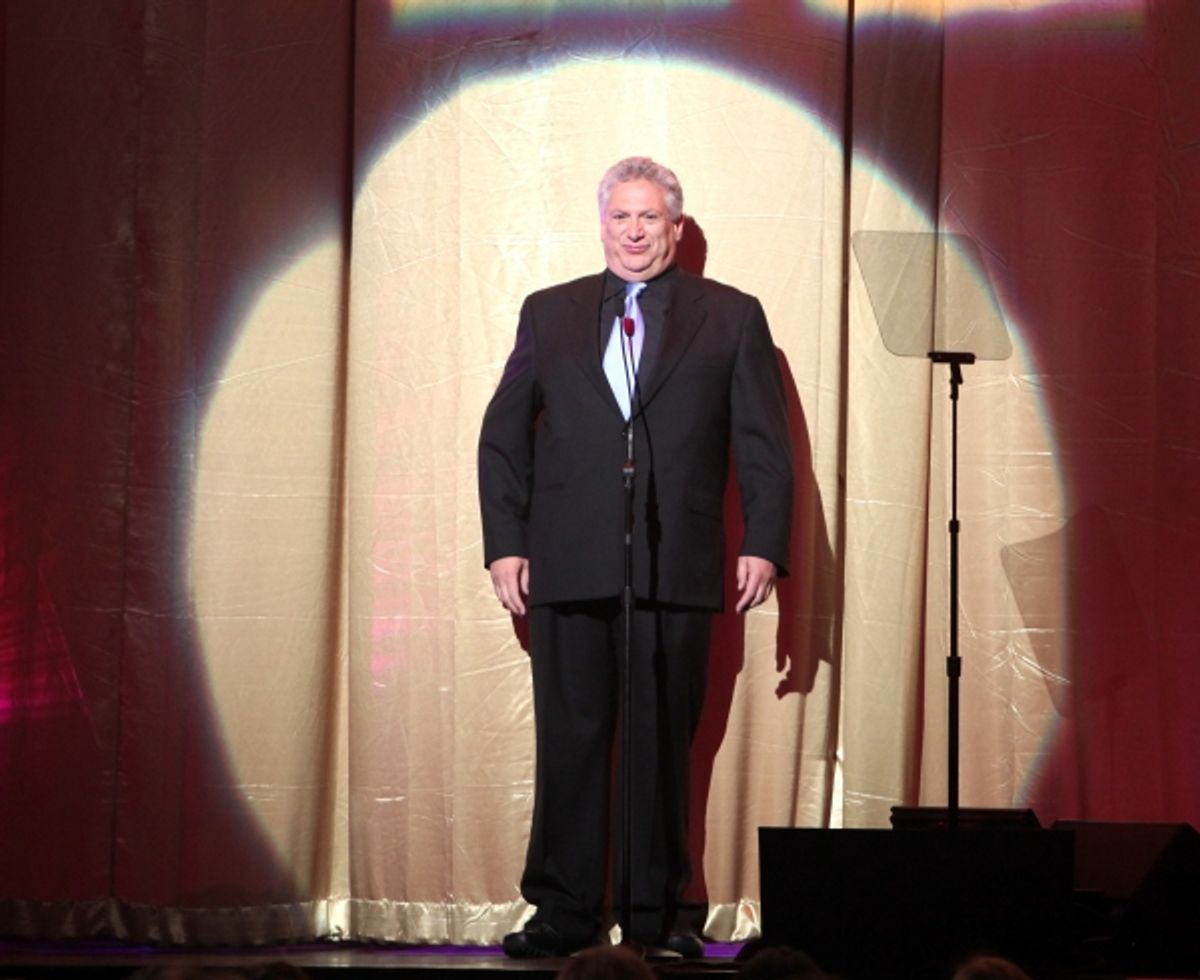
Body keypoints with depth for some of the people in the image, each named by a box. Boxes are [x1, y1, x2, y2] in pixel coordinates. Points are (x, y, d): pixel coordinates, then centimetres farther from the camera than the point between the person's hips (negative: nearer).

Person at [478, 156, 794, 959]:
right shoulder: (549, 314, 13)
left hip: (678, 568, -1)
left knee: (665, 743, 3)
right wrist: (504, 543, 3)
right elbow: (504, 436, 12)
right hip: (568, 566, 1)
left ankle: (661, 911, 11)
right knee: (570, 741, 1)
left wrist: (764, 545, -5)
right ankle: (565, 913, 8)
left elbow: (765, 444, 5)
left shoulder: (732, 318, 9)